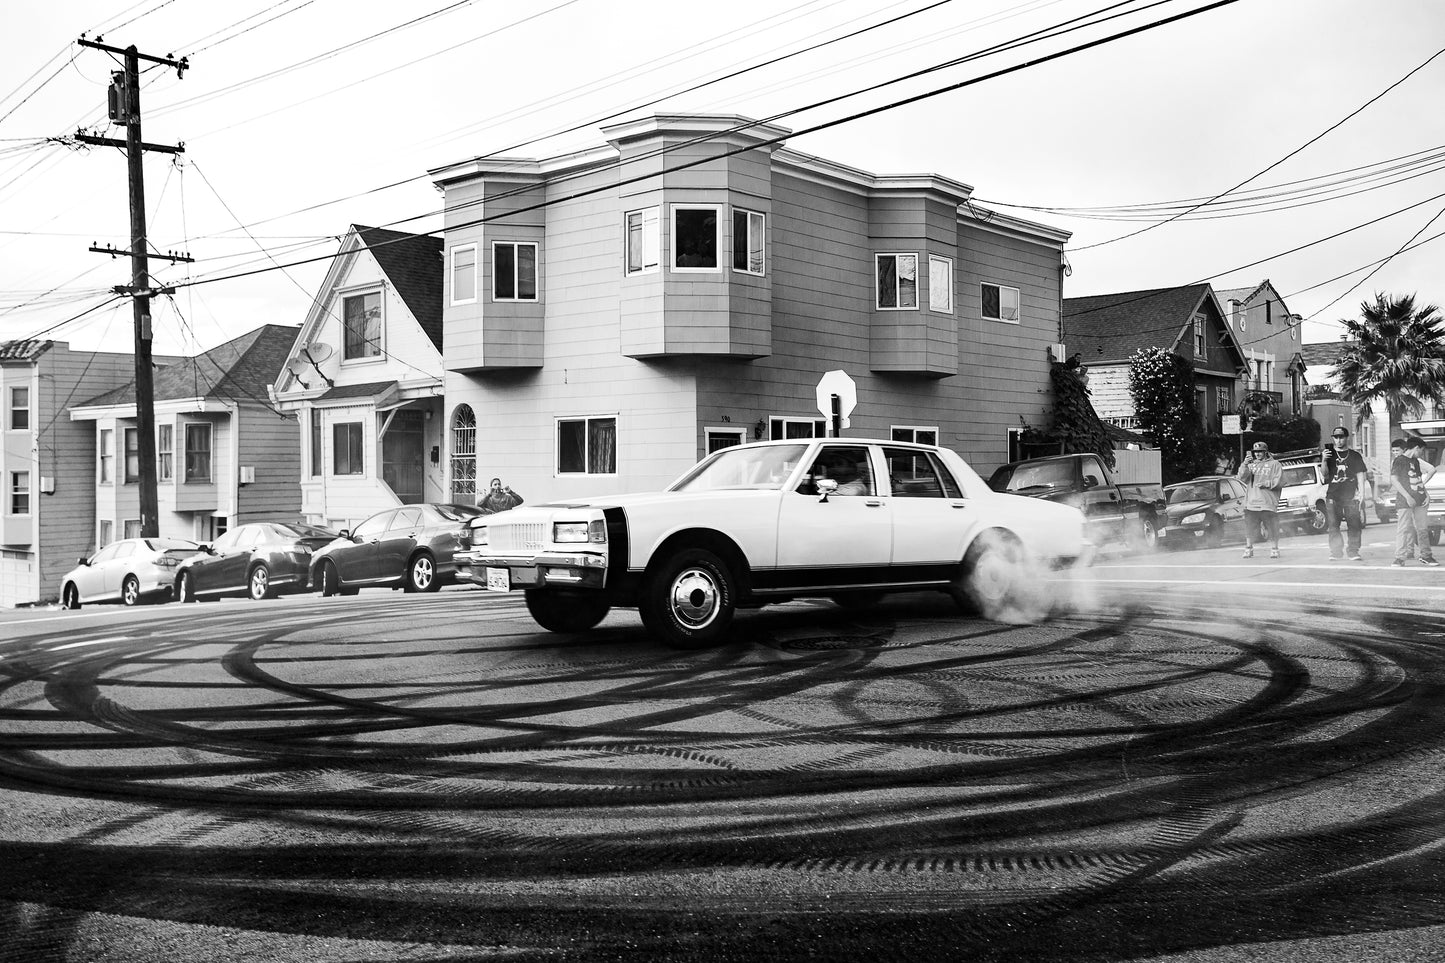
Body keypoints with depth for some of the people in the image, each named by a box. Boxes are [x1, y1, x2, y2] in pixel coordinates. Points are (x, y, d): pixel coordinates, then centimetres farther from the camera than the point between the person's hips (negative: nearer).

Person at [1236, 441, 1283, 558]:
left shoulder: (1274, 465, 7)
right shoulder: (1251, 465, 19)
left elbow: (1279, 481, -2)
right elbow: (1241, 478, 4)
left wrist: (1265, 484, -12)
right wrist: (1244, 465, -9)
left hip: (1268, 503, -3)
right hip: (1251, 502, 3)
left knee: (1272, 529, -2)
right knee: (1249, 529, 2)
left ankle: (1274, 549, 9)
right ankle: (1248, 549, 11)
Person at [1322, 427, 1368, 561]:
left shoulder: (1355, 456, 10)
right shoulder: (1328, 453, 9)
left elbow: (1360, 476, 8)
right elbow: (1325, 475, 1)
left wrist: (1361, 494, -3)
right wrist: (1323, 461, -17)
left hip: (1351, 496, 0)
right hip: (1332, 496, 0)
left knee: (1355, 525, -3)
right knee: (1333, 526, -4)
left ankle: (1353, 552, 3)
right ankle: (1336, 552, 0)